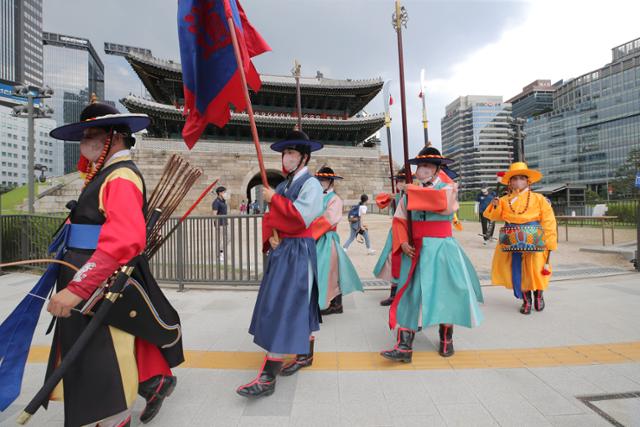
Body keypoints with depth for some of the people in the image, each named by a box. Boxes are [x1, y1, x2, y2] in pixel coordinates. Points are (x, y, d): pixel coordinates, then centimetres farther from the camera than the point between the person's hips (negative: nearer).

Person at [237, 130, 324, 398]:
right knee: (299, 307, 17)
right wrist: (270, 236, -7)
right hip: (281, 250, 8)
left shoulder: (311, 184, -9)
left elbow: (301, 218, -23)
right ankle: (306, 354, 33)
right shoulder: (284, 185, 15)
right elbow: (270, 217, 13)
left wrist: (274, 199, -13)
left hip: (299, 253, -8)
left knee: (284, 310, -10)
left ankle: (267, 377, -6)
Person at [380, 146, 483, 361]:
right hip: (415, 250, 2)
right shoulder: (410, 192, 8)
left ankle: (446, 339, 30)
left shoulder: (448, 188, 0)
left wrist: (412, 191, -18)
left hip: (441, 249, -2)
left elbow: (443, 202, -24)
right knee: (409, 294, -1)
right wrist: (403, 242, -10)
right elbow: (399, 220, 5)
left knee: (445, 292, 8)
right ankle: (404, 346, 1)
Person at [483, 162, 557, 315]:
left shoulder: (539, 199, -1)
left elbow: (548, 221, -2)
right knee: (517, 271, 5)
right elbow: (494, 216, 5)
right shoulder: (504, 200, 6)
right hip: (513, 242, 2)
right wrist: (495, 206, -15)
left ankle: (538, 295, 35)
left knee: (536, 270, 4)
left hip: (534, 241, -2)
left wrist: (549, 242, -7)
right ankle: (526, 300, 25)